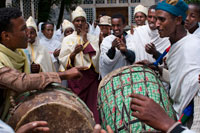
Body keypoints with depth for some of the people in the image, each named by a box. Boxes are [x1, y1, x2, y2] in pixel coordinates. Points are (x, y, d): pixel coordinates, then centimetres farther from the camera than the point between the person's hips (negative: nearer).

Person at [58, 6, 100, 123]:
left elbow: (95, 56, -6)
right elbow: (63, 60, -2)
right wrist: (74, 53, -19)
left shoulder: (93, 39, 8)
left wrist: (85, 40, -6)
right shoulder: (67, 39, 7)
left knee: (92, 105, -5)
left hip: (91, 76, 0)